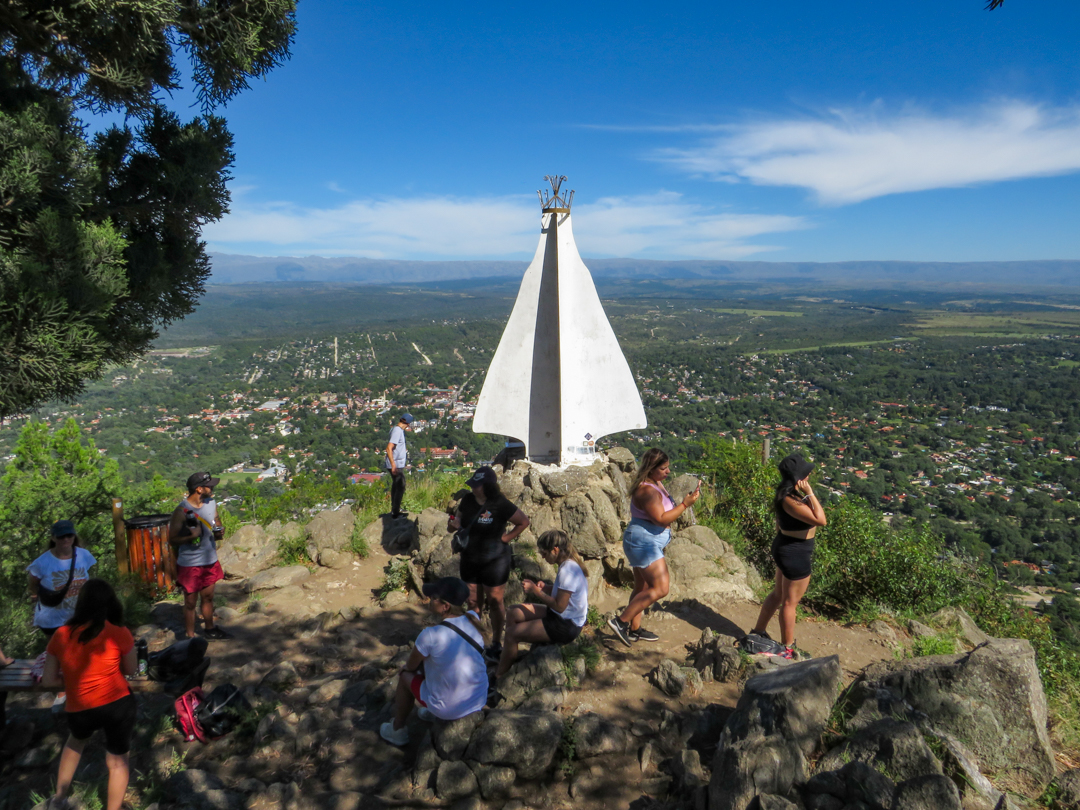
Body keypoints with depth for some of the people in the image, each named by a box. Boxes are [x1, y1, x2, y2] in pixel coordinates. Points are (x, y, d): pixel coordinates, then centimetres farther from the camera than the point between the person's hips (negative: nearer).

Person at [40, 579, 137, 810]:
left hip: (80, 710, 3)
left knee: (75, 741, 36)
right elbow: (131, 670, 2)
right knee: (117, 760, 16)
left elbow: (48, 680, 2)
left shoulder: (61, 635, -6)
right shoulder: (119, 633, -12)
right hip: (118, 704, -3)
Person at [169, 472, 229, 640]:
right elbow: (172, 539, -15)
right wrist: (192, 536, -30)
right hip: (190, 564, -6)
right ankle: (190, 637, 24)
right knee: (191, 602, 9)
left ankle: (209, 628, 40)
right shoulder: (181, 511, -19)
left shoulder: (211, 503, 0)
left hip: (210, 561, 6)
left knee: (208, 597, 21)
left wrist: (218, 530, -7)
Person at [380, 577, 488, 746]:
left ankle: (397, 730, 36)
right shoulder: (473, 619, -11)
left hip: (449, 710, -5)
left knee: (405, 675, 18)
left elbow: (411, 666, -5)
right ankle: (431, 713, 46)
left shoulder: (430, 636, -27)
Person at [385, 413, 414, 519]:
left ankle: (394, 510, 33)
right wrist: (393, 465, -32)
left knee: (395, 486, 20)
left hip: (397, 464, 10)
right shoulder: (397, 431, -20)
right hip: (396, 464, -10)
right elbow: (389, 448, -29)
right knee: (400, 488, -5)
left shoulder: (395, 428, 10)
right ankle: (395, 513, -1)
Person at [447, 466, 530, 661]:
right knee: (474, 602, 15)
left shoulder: (500, 505, -18)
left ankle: (496, 644, 23)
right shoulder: (467, 500, -3)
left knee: (494, 602, 8)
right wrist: (453, 524, -11)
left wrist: (505, 538, -12)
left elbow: (524, 522, -9)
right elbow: (459, 520, 11)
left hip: (494, 560, -5)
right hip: (470, 559, 5)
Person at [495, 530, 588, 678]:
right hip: (562, 616, 10)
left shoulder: (567, 570, -26)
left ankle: (499, 676, 8)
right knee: (513, 612, 8)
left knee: (512, 633, -10)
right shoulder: (568, 563, 4)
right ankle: (506, 654, 16)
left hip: (567, 626, -10)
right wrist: (543, 587, -4)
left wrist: (536, 591, -16)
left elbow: (559, 606, -25)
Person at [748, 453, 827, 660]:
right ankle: (788, 648, 23)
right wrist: (810, 493, -27)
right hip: (796, 554, -10)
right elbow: (820, 520, -29)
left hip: (785, 547, 10)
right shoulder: (791, 500, -29)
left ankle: (758, 631, 38)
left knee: (778, 593, 24)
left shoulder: (786, 494, 1)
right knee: (790, 602, 7)